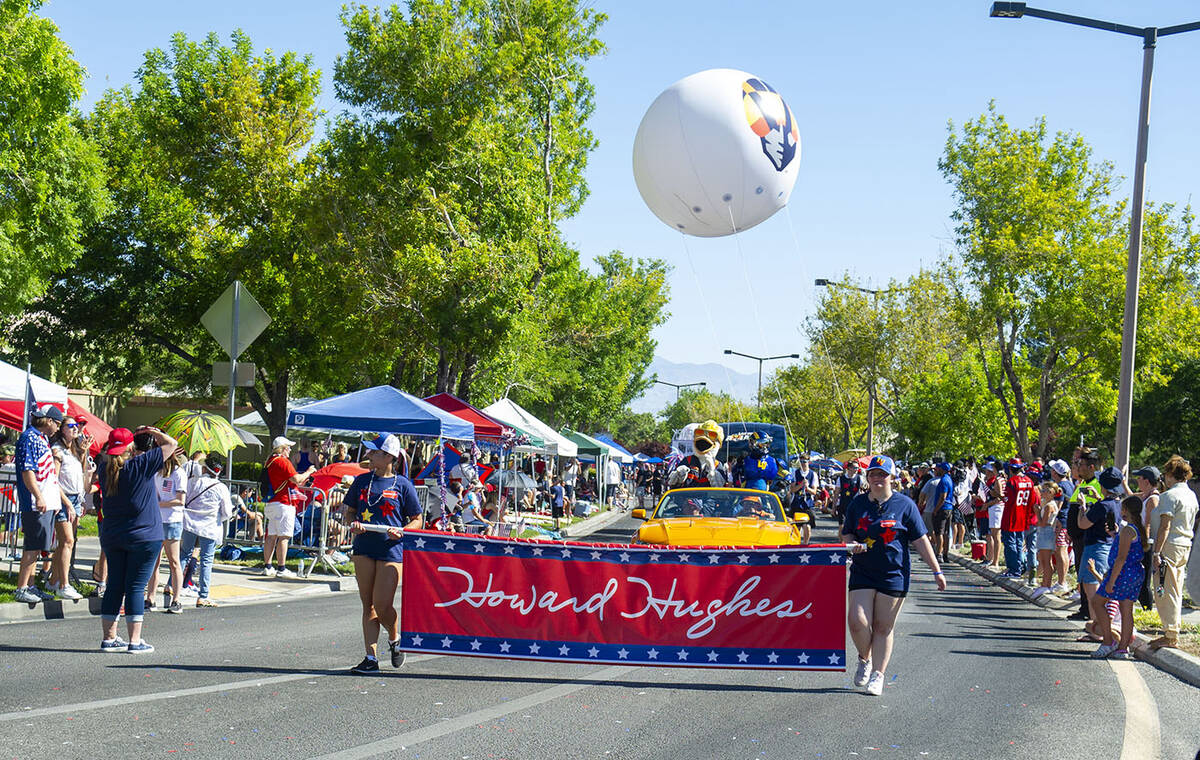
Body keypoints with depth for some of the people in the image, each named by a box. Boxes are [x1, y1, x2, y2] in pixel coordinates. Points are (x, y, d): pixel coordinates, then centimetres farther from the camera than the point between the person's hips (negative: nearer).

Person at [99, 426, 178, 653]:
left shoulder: (107, 470, 2)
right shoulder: (142, 465, -12)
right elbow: (171, 444, -5)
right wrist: (153, 432, 11)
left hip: (111, 537, 5)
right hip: (143, 537, -5)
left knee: (114, 586, 10)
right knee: (135, 587, -3)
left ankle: (108, 638, 13)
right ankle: (135, 641, -2)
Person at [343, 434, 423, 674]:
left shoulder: (402, 485, -1)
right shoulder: (362, 481, 10)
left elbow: (418, 519, 4)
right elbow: (349, 510, 19)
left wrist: (402, 531, -15)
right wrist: (353, 524, -3)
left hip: (391, 549, -4)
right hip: (364, 548, 4)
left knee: (382, 605, -9)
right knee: (368, 605, 4)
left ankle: (395, 639, 21)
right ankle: (371, 659, 8)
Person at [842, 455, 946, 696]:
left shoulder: (904, 504, 0)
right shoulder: (857, 503, 7)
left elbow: (921, 540, 3)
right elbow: (846, 534, 16)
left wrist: (937, 571, 1)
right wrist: (852, 544, -8)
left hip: (894, 574, -2)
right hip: (862, 572, 2)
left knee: (883, 627, 1)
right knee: (857, 620, -10)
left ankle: (878, 675, 12)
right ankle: (865, 659, 19)